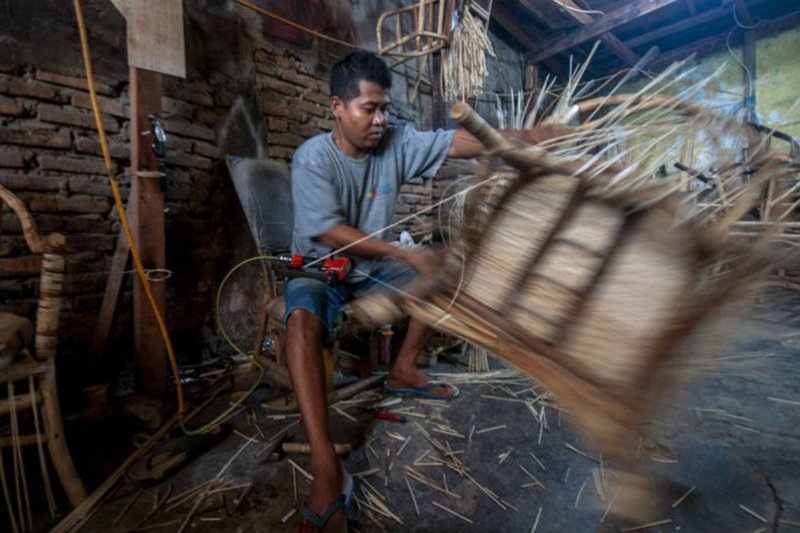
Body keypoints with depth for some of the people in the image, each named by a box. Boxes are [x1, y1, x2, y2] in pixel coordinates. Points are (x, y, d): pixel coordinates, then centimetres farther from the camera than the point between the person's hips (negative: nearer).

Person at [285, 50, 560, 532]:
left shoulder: (397, 142, -6)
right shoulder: (313, 158, -17)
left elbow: (464, 142, -13)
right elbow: (330, 233, -24)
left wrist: (531, 137, -25)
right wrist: (406, 254, -29)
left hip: (374, 267, 5)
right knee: (302, 319, -36)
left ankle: (404, 369, 9)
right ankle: (327, 470, -31)